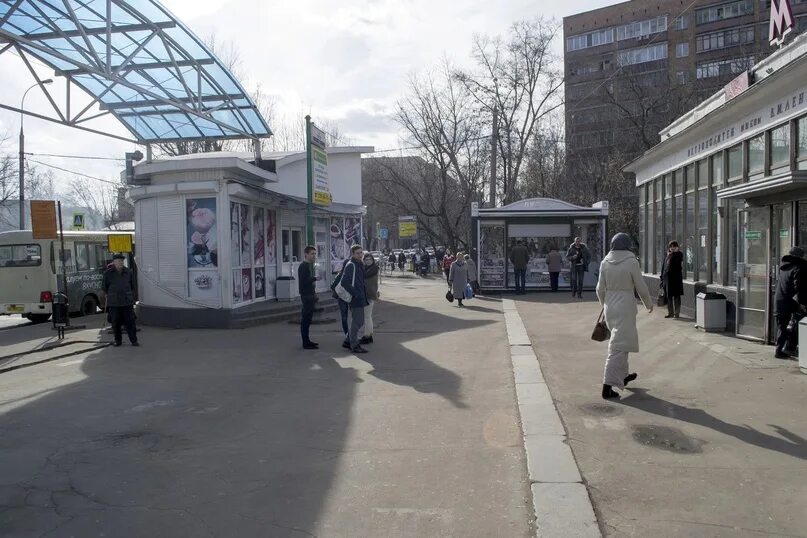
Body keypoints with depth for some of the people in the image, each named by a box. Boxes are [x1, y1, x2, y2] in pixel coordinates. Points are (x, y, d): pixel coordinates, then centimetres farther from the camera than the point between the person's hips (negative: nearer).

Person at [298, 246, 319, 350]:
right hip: (306, 296, -10)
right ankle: (306, 343, -4)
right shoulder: (303, 266, -13)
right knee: (306, 319, -7)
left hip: (310, 295, 10)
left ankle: (307, 341, 21)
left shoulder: (309, 265, 17)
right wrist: (315, 278, -22)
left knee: (307, 319, 14)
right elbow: (303, 282, -22)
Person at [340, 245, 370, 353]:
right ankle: (354, 345, 6)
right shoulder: (350, 265, -13)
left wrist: (364, 297, 16)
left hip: (361, 299, 9)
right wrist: (355, 294, -20)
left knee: (359, 321, 16)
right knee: (356, 322, -3)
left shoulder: (359, 265, 16)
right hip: (356, 299, -9)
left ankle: (348, 341, 27)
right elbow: (344, 282, -21)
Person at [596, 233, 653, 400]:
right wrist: (649, 304, 11)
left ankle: (623, 375, 39)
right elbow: (641, 288, -6)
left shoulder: (605, 263, 1)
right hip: (625, 306, -6)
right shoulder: (631, 262, -12)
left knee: (621, 342, 24)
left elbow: (600, 289, 5)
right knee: (619, 346, -3)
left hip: (610, 306, 6)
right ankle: (607, 385, -7)